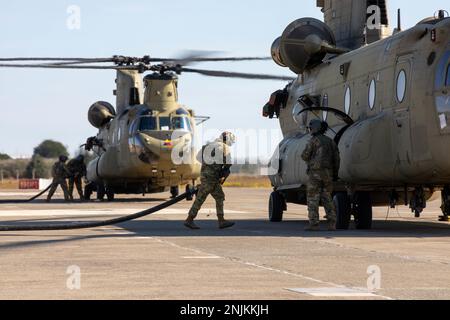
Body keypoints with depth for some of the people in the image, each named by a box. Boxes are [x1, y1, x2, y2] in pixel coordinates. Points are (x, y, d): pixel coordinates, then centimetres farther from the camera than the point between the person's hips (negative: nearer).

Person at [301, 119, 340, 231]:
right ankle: (332, 224, 2)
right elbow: (336, 158, 9)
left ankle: (314, 224, -6)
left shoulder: (314, 140, -7)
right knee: (327, 199, 11)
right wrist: (335, 173, 16)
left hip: (315, 172, -6)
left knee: (313, 199, -1)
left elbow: (305, 156, -6)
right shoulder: (330, 141, 12)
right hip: (327, 173, 6)